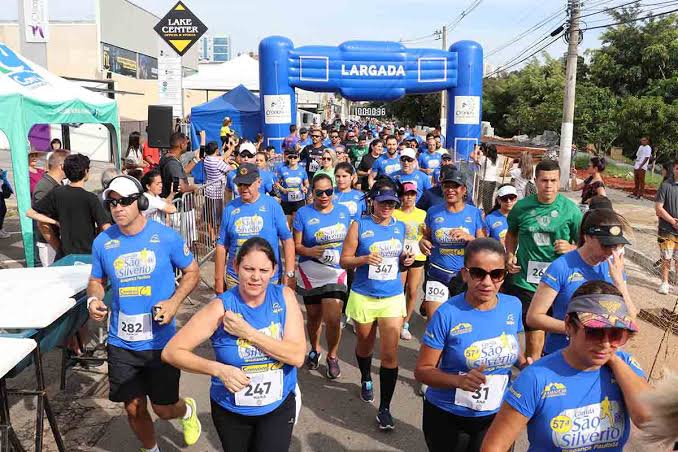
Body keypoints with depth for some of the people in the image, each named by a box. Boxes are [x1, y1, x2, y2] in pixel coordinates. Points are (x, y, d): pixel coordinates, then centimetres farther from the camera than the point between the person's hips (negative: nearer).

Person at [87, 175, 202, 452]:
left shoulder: (166, 237, -11)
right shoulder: (102, 242, -3)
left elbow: (192, 272, -1)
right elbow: (96, 281, 11)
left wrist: (174, 302, -16)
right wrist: (93, 300, -11)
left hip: (161, 341, -2)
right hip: (121, 343, 3)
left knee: (163, 409, 9)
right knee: (134, 409, 14)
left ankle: (187, 410, 46)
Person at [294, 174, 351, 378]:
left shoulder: (343, 211, 2)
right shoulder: (303, 213, -5)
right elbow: (296, 245, -5)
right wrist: (309, 251, -23)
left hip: (337, 273, 0)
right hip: (310, 274, 0)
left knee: (333, 319, -8)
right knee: (314, 316, 15)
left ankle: (332, 357, 17)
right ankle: (315, 350, 42)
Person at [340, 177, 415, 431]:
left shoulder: (400, 227, 4)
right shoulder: (360, 225, -7)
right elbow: (344, 261, -6)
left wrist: (406, 260, -5)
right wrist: (365, 259, -24)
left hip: (393, 297, 1)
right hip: (363, 297, -1)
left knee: (390, 353, -5)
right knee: (365, 345, 19)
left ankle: (384, 409, 6)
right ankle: (366, 380, 50)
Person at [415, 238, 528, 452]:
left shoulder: (513, 306, -8)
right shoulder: (447, 314, -22)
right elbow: (422, 370, -16)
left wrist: (526, 365, -8)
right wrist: (459, 380, -32)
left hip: (497, 415, 3)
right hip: (447, 417, -3)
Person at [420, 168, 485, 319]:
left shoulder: (475, 213, -1)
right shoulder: (433, 211, 1)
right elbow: (426, 236, 14)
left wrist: (469, 238, -20)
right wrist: (422, 242, -9)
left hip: (465, 276, 0)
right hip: (437, 276, 0)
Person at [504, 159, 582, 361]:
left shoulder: (570, 209, -4)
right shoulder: (522, 206, -1)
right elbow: (511, 233, 16)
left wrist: (572, 249, -17)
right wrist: (510, 255, 0)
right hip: (523, 281, 0)